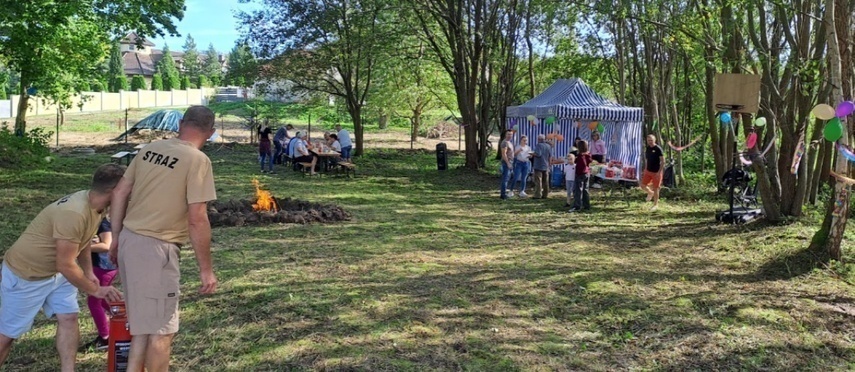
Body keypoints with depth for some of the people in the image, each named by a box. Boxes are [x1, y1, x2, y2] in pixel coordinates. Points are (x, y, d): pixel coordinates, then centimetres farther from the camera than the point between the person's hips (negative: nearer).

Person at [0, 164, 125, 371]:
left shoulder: (96, 206, -8)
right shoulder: (74, 213, -36)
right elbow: (66, 265, -30)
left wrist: (89, 273, 3)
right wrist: (96, 290, -20)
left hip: (56, 271, 8)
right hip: (25, 274, -8)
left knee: (69, 318, -1)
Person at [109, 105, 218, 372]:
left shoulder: (150, 149, 9)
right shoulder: (198, 160, -13)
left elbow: (120, 193, 12)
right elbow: (197, 219, -17)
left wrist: (116, 238, 21)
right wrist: (206, 269, -11)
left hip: (128, 240, 8)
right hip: (155, 248, -8)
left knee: (144, 320, 22)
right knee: (161, 328, 7)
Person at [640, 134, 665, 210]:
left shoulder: (658, 149, -14)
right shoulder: (647, 149, 6)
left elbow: (663, 161, -15)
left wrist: (659, 172, -20)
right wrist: (645, 170, 15)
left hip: (656, 172, -6)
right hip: (648, 171, 6)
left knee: (655, 188, 1)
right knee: (643, 185, 3)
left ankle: (655, 204, 15)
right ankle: (650, 193, 34)